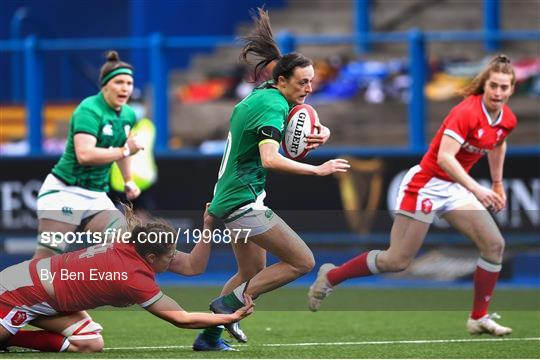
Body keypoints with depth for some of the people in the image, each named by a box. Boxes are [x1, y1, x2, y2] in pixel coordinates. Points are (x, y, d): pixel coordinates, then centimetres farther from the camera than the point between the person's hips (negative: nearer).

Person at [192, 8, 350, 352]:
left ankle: (209, 335, 24)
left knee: (253, 273, 22)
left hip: (228, 199, 10)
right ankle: (230, 304, -6)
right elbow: (270, 158, -30)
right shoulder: (273, 106, -17)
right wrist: (318, 169, -27)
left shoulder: (258, 96, 12)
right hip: (244, 199, -10)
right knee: (302, 261, -10)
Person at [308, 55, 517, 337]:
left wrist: (497, 184, 26)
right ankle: (330, 277, 17)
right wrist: (476, 189, -44)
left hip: (456, 187, 7)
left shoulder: (507, 119, -1)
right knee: (397, 260, -3)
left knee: (494, 244, -6)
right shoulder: (467, 112, -26)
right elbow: (444, 157, -36)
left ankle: (479, 318, 5)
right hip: (426, 184, -7)